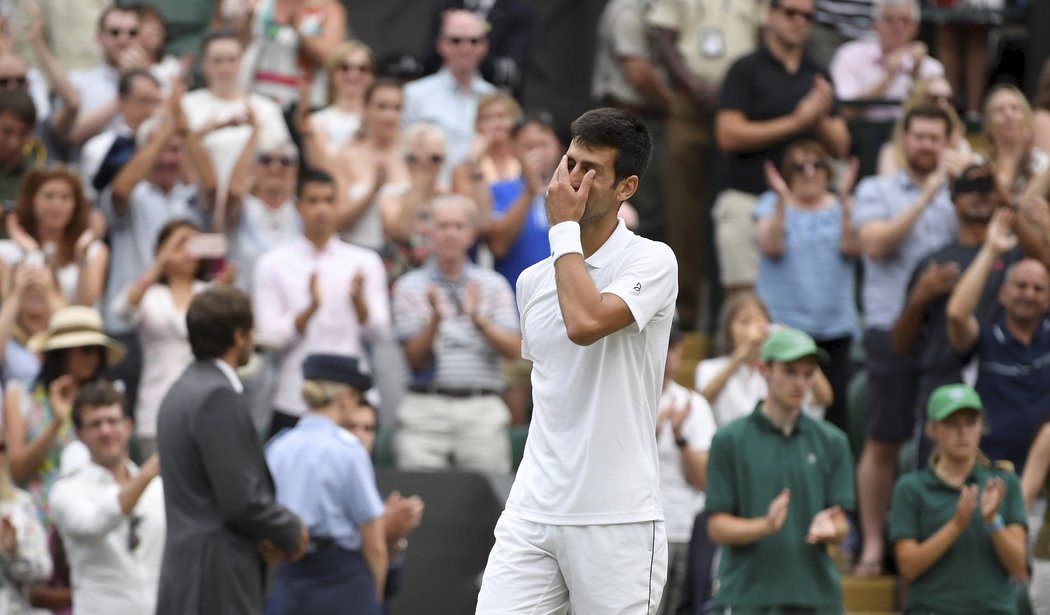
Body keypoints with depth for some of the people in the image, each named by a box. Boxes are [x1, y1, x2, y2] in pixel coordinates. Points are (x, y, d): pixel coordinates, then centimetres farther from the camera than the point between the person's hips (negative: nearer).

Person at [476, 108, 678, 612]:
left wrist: (564, 227, -12)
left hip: (616, 522, -5)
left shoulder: (652, 261, -5)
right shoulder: (532, 281, 14)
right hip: (532, 515, 5)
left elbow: (585, 323, -23)